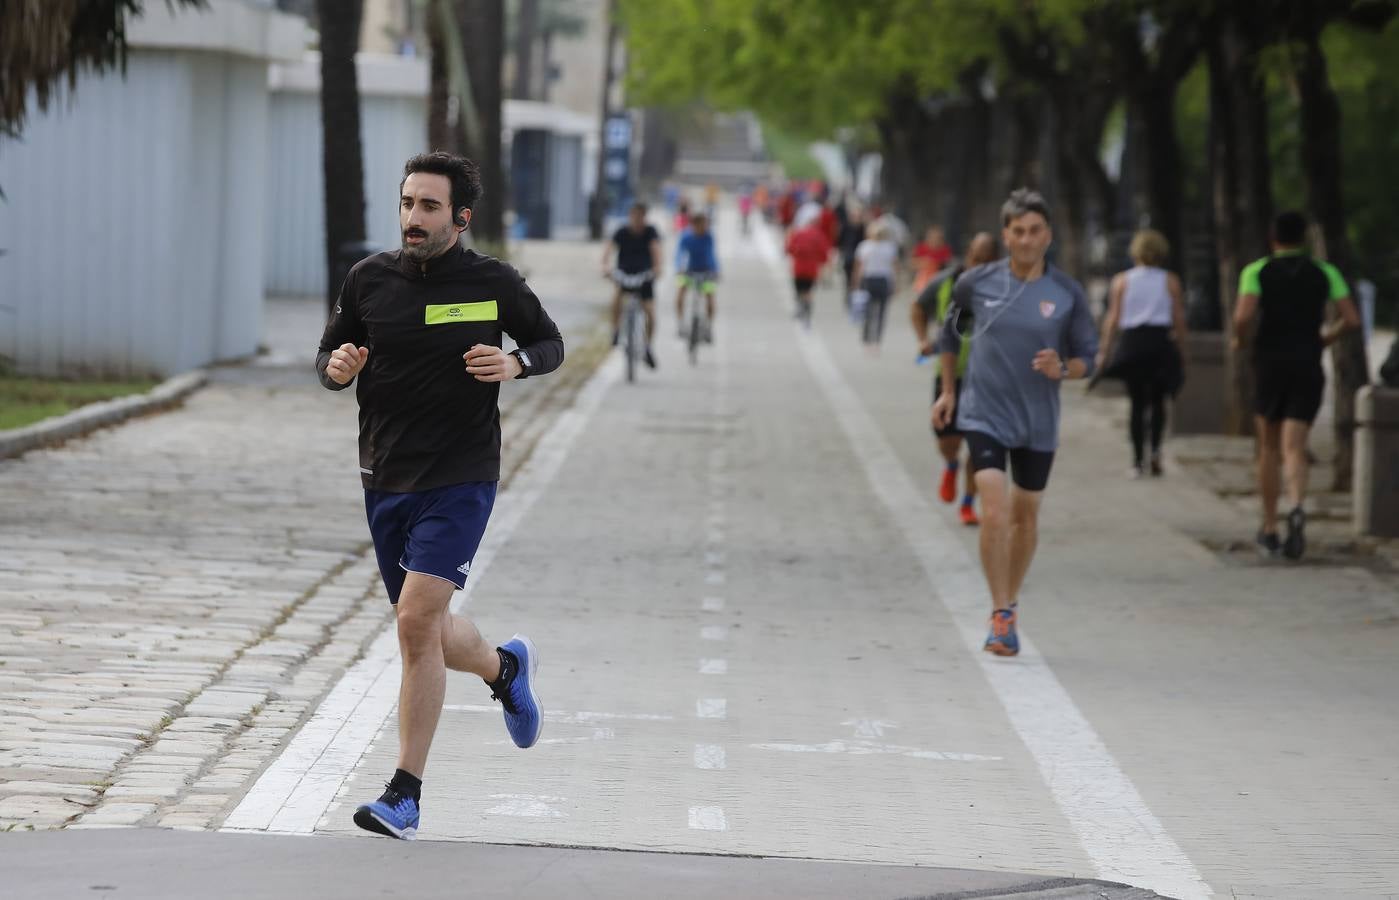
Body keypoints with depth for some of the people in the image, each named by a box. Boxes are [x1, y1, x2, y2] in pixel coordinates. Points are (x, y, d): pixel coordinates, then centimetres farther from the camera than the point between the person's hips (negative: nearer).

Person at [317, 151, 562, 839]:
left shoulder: (493, 284, -5)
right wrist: (337, 368, -11)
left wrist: (514, 363, -11)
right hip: (385, 479, 4)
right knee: (424, 634, 12)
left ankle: (405, 794, -10)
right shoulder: (369, 279, 2)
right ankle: (505, 667, 47)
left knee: (417, 621, -17)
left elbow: (549, 342, 11)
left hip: (461, 479, -4)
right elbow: (329, 356, 13)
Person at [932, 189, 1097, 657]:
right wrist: (948, 390, 16)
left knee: (1025, 517, 12)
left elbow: (1087, 356, 3)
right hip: (984, 415, -2)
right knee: (995, 512, -16)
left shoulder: (1067, 293, -4)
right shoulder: (977, 283, -3)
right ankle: (1002, 615, -9)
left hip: (1038, 423, 2)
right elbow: (952, 330, 15)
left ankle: (1009, 604, 33)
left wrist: (1061, 369, -18)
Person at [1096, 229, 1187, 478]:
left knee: (1137, 403, 6)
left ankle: (1138, 460, 2)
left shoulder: (1121, 281, 6)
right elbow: (1179, 319, 2)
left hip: (1132, 343, 0)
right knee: (1158, 401, 12)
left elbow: (1112, 318, 0)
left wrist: (1103, 351, 1)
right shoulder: (1170, 281, 5)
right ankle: (1155, 449, -9)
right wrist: (1182, 352, 7)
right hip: (1161, 341, 0)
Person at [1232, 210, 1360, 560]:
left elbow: (1244, 315, -15)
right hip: (1308, 368, 0)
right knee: (1294, 450, -6)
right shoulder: (1324, 273, 7)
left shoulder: (1257, 271, 1)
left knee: (1269, 450, 16)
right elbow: (1351, 319, 0)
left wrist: (1238, 338, 6)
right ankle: (1297, 509, -36)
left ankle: (1269, 530, 19)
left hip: (1269, 364, 0)